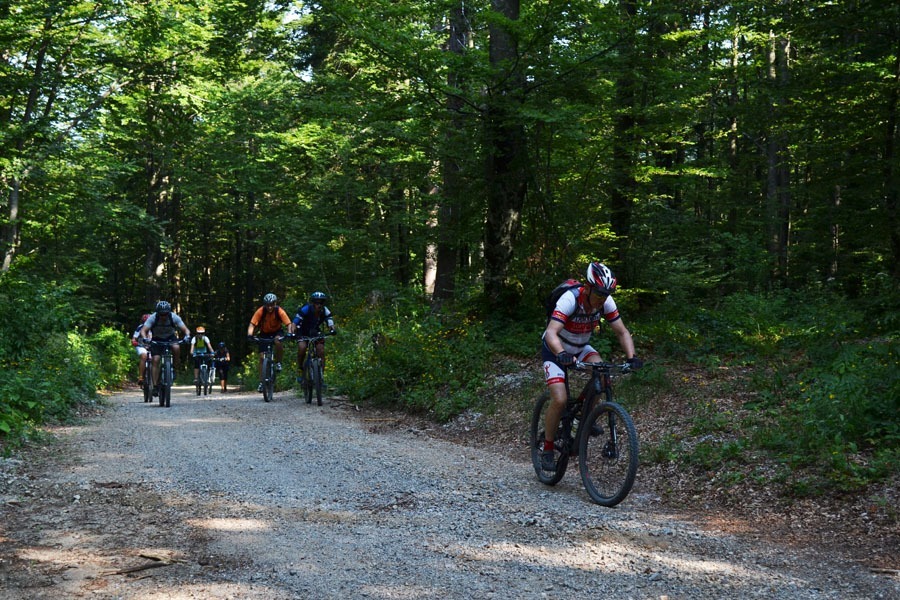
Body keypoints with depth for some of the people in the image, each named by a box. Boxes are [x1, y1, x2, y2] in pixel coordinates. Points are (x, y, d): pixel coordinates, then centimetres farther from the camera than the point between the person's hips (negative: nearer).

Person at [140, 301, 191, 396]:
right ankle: (155, 386, -13)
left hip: (170, 337, 0)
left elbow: (185, 329, -25)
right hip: (157, 339, 0)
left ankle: (175, 368, -10)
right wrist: (145, 338, -51)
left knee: (176, 348, -32)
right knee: (156, 360, -17)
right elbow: (143, 330, -31)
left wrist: (187, 336, -46)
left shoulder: (174, 317, -25)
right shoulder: (153, 318, -26)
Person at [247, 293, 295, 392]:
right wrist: (249, 335, -45)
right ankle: (261, 382, 0)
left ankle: (278, 362, -12)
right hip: (264, 333, 1)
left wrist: (290, 333, -47)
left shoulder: (279, 311, -24)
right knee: (262, 357, -8)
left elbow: (289, 324, -28)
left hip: (276, 332, -1)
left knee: (278, 341, -37)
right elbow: (252, 324, -27)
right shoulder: (260, 311, -23)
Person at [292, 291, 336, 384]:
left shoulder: (325, 311, -20)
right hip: (303, 333, -3)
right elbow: (295, 323, -33)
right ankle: (300, 370, -9)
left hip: (316, 332, 3)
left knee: (321, 351, -15)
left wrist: (332, 330, -51)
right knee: (302, 347, -29)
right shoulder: (306, 309, -29)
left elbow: (330, 323, -28)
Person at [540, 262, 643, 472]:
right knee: (559, 401, -19)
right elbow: (551, 333, -46)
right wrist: (562, 355, -64)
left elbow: (622, 332, -14)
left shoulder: (606, 302, -19)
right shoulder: (570, 299, -35)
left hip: (580, 347, 5)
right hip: (555, 350, -5)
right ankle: (547, 451, -1)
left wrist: (632, 357, -32)